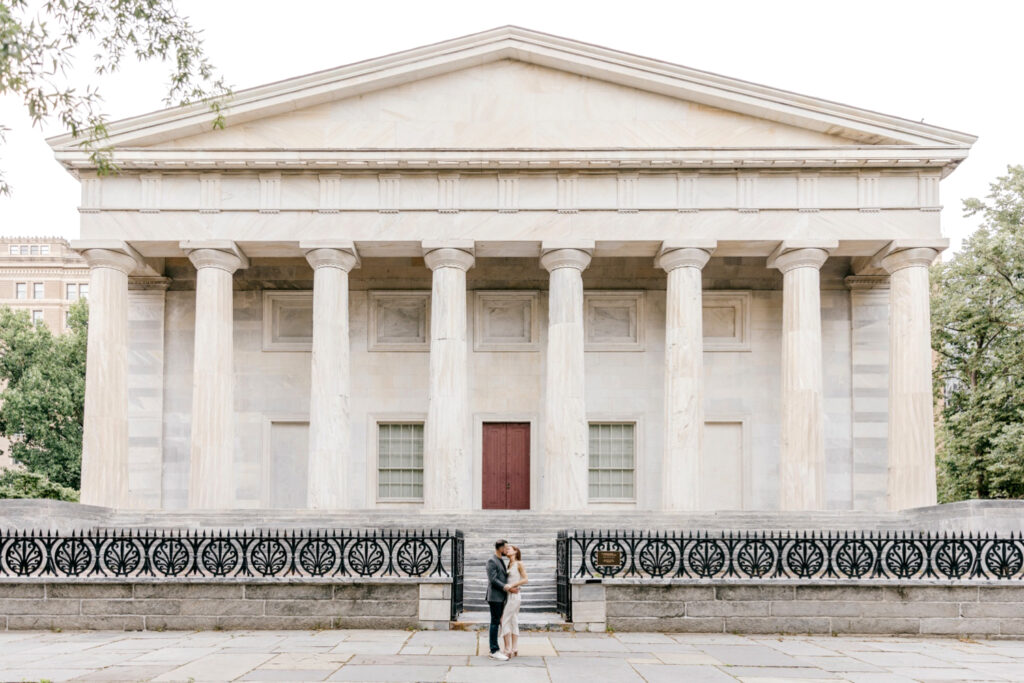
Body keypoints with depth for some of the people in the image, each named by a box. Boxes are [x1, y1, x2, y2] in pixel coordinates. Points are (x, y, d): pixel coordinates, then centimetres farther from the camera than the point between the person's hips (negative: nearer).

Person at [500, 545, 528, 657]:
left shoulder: (519, 564, -9)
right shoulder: (510, 565, 13)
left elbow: (526, 580, -14)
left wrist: (511, 585, -18)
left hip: (513, 596, -8)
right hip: (510, 596, 8)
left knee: (504, 622, -8)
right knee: (513, 623, 8)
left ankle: (508, 650, -7)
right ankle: (514, 650, 10)